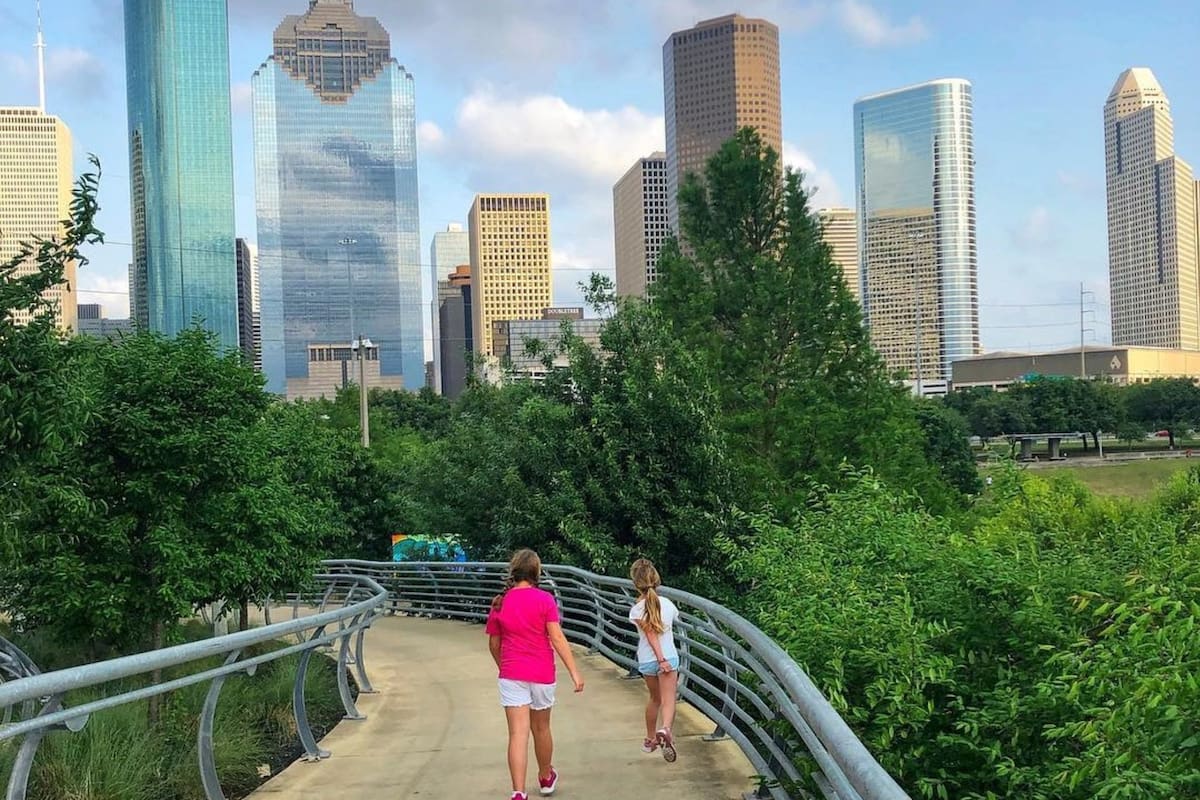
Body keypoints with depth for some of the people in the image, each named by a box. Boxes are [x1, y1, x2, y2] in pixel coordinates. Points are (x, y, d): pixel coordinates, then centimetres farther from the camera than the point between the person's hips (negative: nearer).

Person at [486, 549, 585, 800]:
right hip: (542, 675, -1)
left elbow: (494, 644, 8)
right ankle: (546, 778, 39)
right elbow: (557, 638, -14)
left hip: (511, 675, 1)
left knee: (518, 734, -3)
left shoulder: (499, 603, -1)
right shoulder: (544, 600, -9)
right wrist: (574, 672, -12)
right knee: (541, 729, 18)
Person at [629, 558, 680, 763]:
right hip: (670, 657, 0)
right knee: (668, 700, -3)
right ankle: (665, 729, -33)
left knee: (654, 698, 21)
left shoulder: (637, 610, -14)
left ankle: (650, 739, 33)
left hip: (647, 661, 0)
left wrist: (660, 658, -21)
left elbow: (651, 634, -20)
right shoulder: (667, 604, -4)